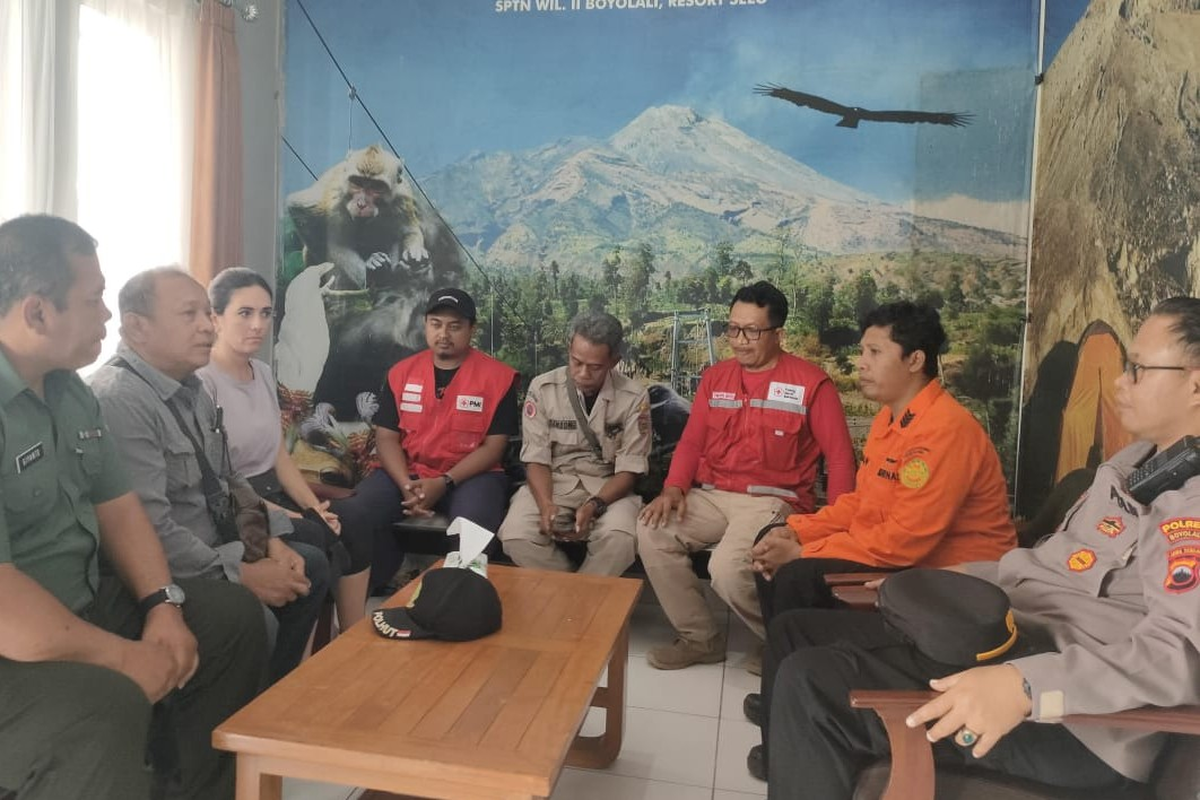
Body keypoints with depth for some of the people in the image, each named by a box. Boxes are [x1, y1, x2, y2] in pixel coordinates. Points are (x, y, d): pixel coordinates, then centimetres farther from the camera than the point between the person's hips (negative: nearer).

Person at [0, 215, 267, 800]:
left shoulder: (68, 390, 8)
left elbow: (118, 508, 11)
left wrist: (163, 605, -4)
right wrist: (124, 658, -20)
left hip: (85, 600, 10)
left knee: (235, 615, 10)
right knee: (106, 707, -36)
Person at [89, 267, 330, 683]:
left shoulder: (191, 386, 5)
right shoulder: (117, 399, -24)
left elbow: (227, 478, 13)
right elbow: (149, 531, -28)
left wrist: (272, 539, -1)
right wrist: (242, 574, -21)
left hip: (214, 541, 10)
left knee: (311, 564, 8)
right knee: (255, 617, -25)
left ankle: (273, 691, 21)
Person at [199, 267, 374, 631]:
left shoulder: (263, 372, 11)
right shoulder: (201, 381, -15)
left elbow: (280, 454, 11)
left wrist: (312, 506, -3)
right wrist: (287, 518, -20)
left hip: (272, 493, 8)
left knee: (352, 517, -14)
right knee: (317, 547, -26)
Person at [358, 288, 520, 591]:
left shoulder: (498, 376, -2)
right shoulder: (401, 372, 9)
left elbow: (494, 446, -6)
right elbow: (386, 437, 5)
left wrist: (444, 483, -18)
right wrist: (405, 484, -15)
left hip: (471, 475, -2)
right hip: (406, 472, 3)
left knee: (473, 526, -35)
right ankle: (381, 587, -1)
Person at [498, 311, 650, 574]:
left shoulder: (634, 397, -8)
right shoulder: (543, 388, -6)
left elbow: (629, 469, -7)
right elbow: (536, 458, -5)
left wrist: (593, 506, -24)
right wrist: (545, 504, -24)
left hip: (607, 488, -1)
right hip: (552, 482, 1)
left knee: (620, 539, -33)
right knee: (515, 537, -28)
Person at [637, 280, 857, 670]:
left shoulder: (811, 382, -2)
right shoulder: (715, 377, 13)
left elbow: (840, 457, -4)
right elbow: (691, 443, 12)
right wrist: (673, 488, -7)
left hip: (774, 500, -5)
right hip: (711, 496, 5)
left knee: (729, 569, -31)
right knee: (652, 530, -21)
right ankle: (700, 638, -3)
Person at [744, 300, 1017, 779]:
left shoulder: (945, 429, -24)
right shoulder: (891, 416, 8)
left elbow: (904, 541, -28)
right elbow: (860, 502, 13)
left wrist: (803, 553, -21)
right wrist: (795, 531, -3)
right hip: (898, 553, 10)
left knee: (797, 578, -23)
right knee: (775, 552, 4)